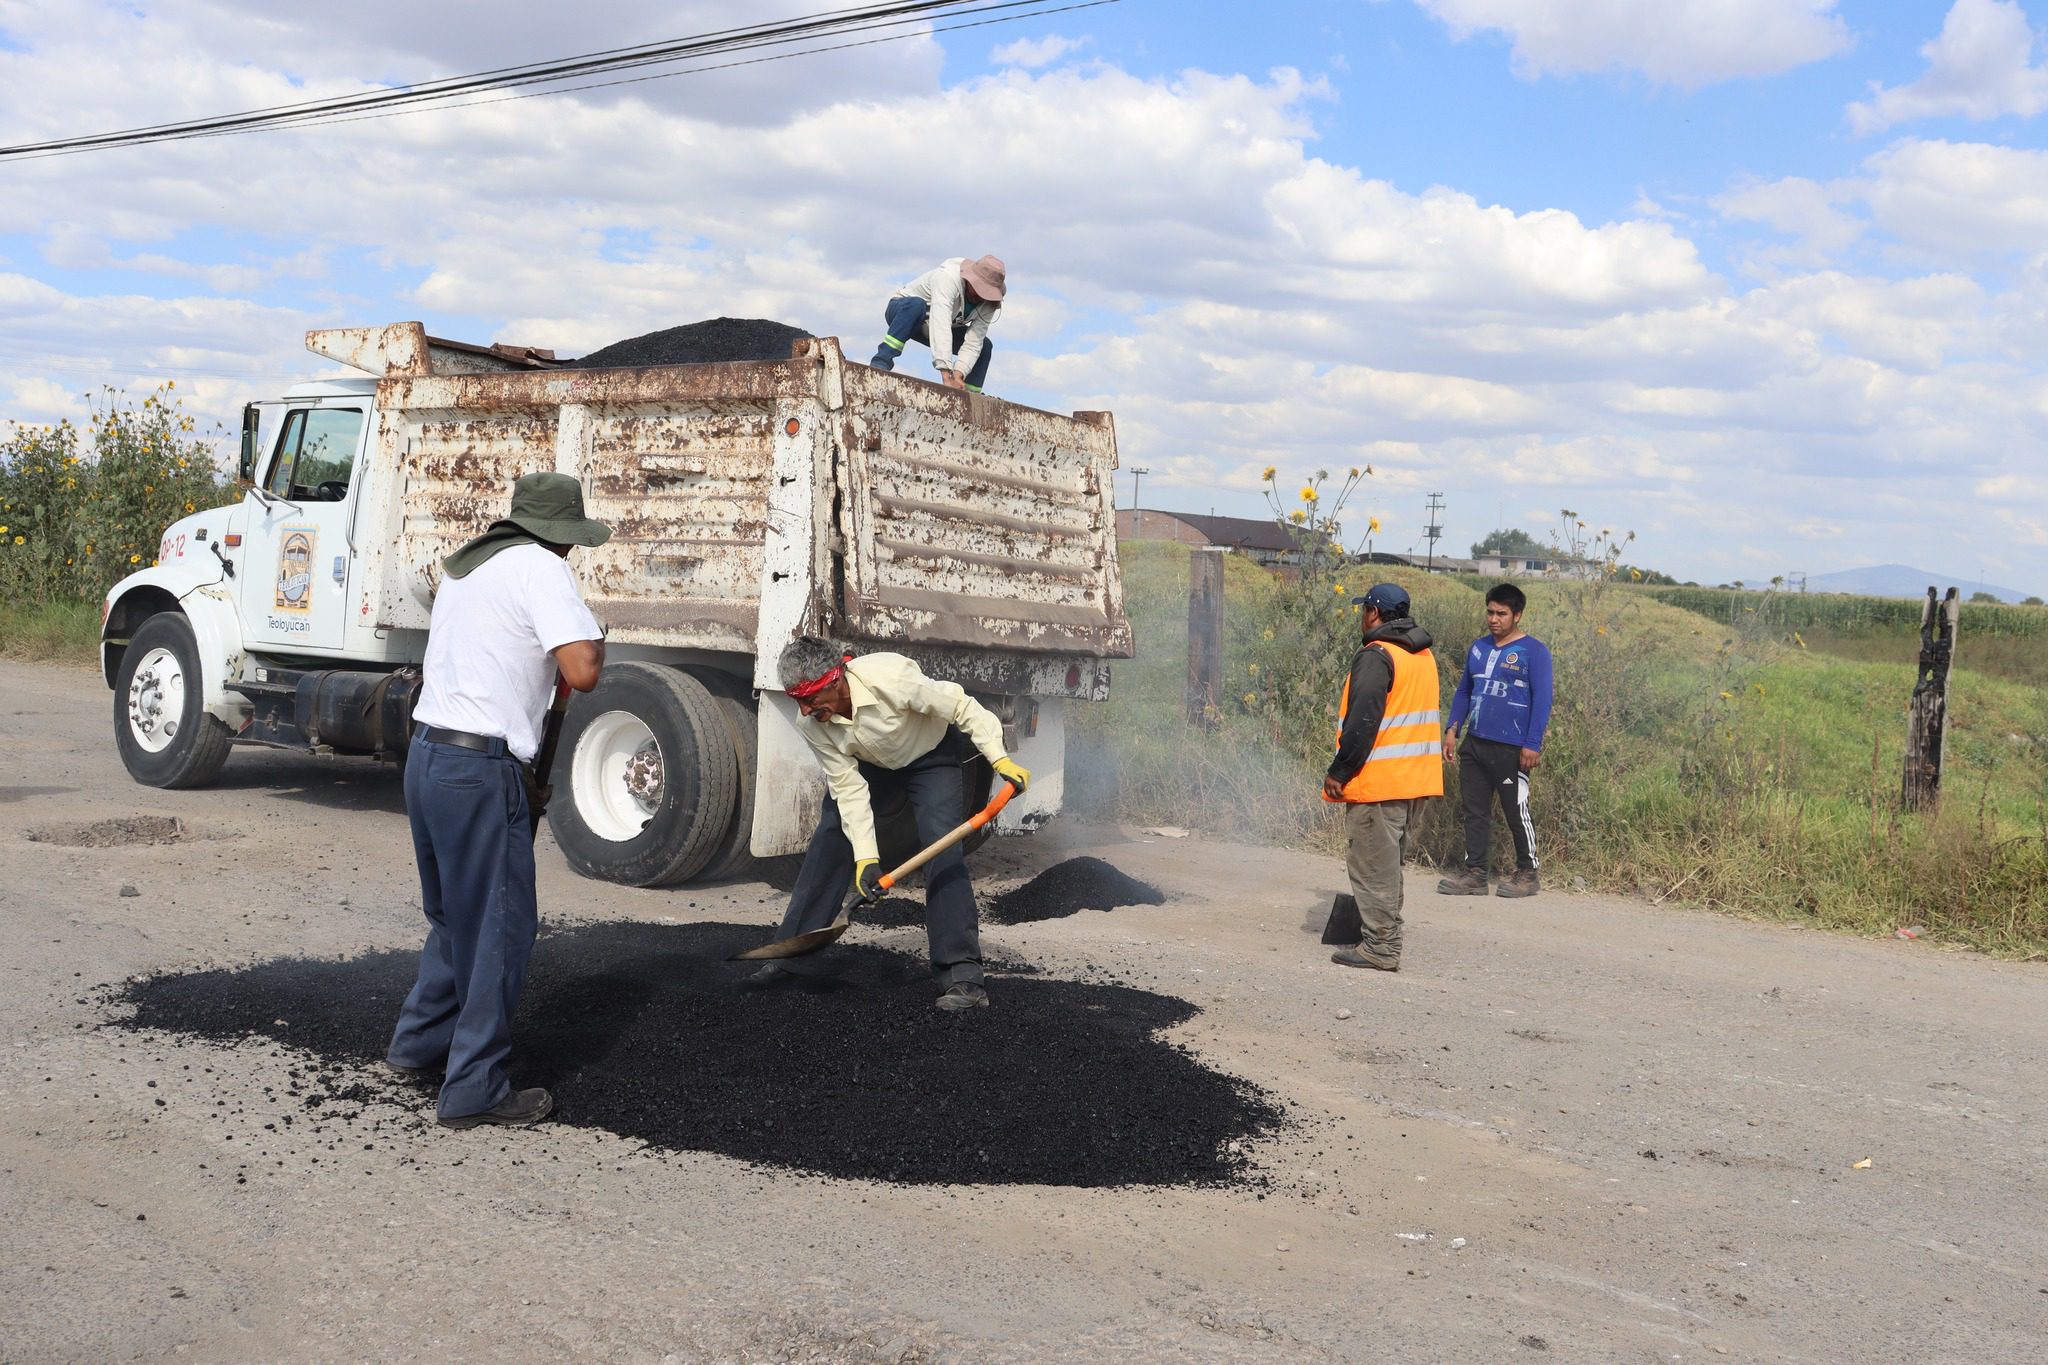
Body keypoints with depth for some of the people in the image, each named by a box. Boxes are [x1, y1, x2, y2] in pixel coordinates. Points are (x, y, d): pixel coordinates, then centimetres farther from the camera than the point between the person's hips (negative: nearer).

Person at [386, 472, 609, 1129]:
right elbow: (582, 672, -22)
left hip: (426, 754, 9)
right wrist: (595, 639, 3)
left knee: (455, 917, 23)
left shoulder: (464, 563, 18)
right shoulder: (540, 567, -10)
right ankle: (475, 1090, 6)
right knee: (498, 930, 0)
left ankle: (418, 1042, 33)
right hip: (481, 770, -9)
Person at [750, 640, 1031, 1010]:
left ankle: (963, 974, -21)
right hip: (867, 764, 4)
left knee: (942, 848, -21)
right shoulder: (816, 727, -25)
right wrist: (865, 858, -28)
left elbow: (963, 708, -29)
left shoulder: (890, 676, -41)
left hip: (930, 758, -4)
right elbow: (849, 790, -21)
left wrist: (1000, 759, -34)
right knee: (828, 843, -4)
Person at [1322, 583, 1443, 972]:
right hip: (1415, 780, 9)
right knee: (1388, 863, 17)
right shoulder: (1424, 656, 15)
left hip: (1377, 780, -9)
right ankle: (1386, 939, 23)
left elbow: (1362, 722, -21)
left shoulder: (1376, 656, -15)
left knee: (1373, 866, -4)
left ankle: (1380, 949, -2)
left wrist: (1339, 772, -15)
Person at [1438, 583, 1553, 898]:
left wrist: (1532, 745, -16)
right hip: (1474, 745, 6)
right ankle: (1475, 874, 15)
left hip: (1511, 750, -6)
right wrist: (1452, 730, 11)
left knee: (1517, 812, 1)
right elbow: (1463, 691, 20)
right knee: (1475, 812, 8)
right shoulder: (1479, 647, 13)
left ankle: (1527, 875, 15)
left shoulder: (1533, 651, -6)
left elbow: (1542, 700, -10)